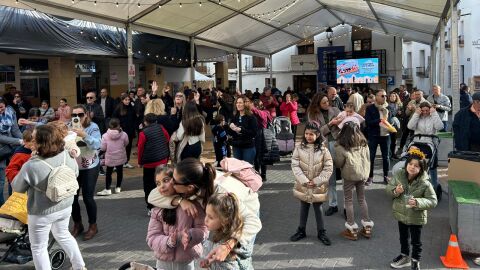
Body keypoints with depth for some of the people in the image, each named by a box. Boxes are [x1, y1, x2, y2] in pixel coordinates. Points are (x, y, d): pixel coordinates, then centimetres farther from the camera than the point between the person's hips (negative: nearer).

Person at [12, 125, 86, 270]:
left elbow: (17, 187, -11)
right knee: (63, 235, 31)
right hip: (65, 206, 6)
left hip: (42, 213, -6)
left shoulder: (31, 166, -30)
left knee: (38, 247, 17)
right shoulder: (67, 156, -15)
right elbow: (75, 174, 5)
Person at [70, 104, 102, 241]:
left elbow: (97, 145, -24)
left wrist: (84, 135, -35)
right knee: (72, 196, 6)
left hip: (89, 168, -3)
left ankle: (93, 226, 17)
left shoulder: (92, 127, -10)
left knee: (87, 197, -3)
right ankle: (77, 224, 27)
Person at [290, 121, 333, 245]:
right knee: (304, 207, 17)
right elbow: (295, 165, -9)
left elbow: (328, 168, -9)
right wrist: (304, 180, -17)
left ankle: (321, 232, 25)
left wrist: (316, 181, -14)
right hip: (303, 185, 2)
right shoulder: (299, 148, -7)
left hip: (318, 186, -1)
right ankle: (301, 230, 32)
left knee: (318, 208, 10)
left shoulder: (323, 149, -10)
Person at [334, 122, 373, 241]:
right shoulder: (363, 143, 2)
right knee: (362, 199, 17)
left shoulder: (341, 146, -15)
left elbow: (339, 163, -9)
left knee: (349, 200, 7)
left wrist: (334, 159, 12)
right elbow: (368, 159, 8)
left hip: (349, 175, -5)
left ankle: (352, 230, 11)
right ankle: (367, 227, 22)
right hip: (363, 174, 5)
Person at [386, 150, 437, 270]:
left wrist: (418, 202, -34)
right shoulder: (399, 175, -12)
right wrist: (395, 191, -23)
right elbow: (388, 188, -1)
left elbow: (433, 201, -19)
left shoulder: (425, 183, -23)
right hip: (401, 214, 4)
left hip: (416, 218, -4)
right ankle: (405, 257, 47)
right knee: (403, 237, 25)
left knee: (416, 241, 14)